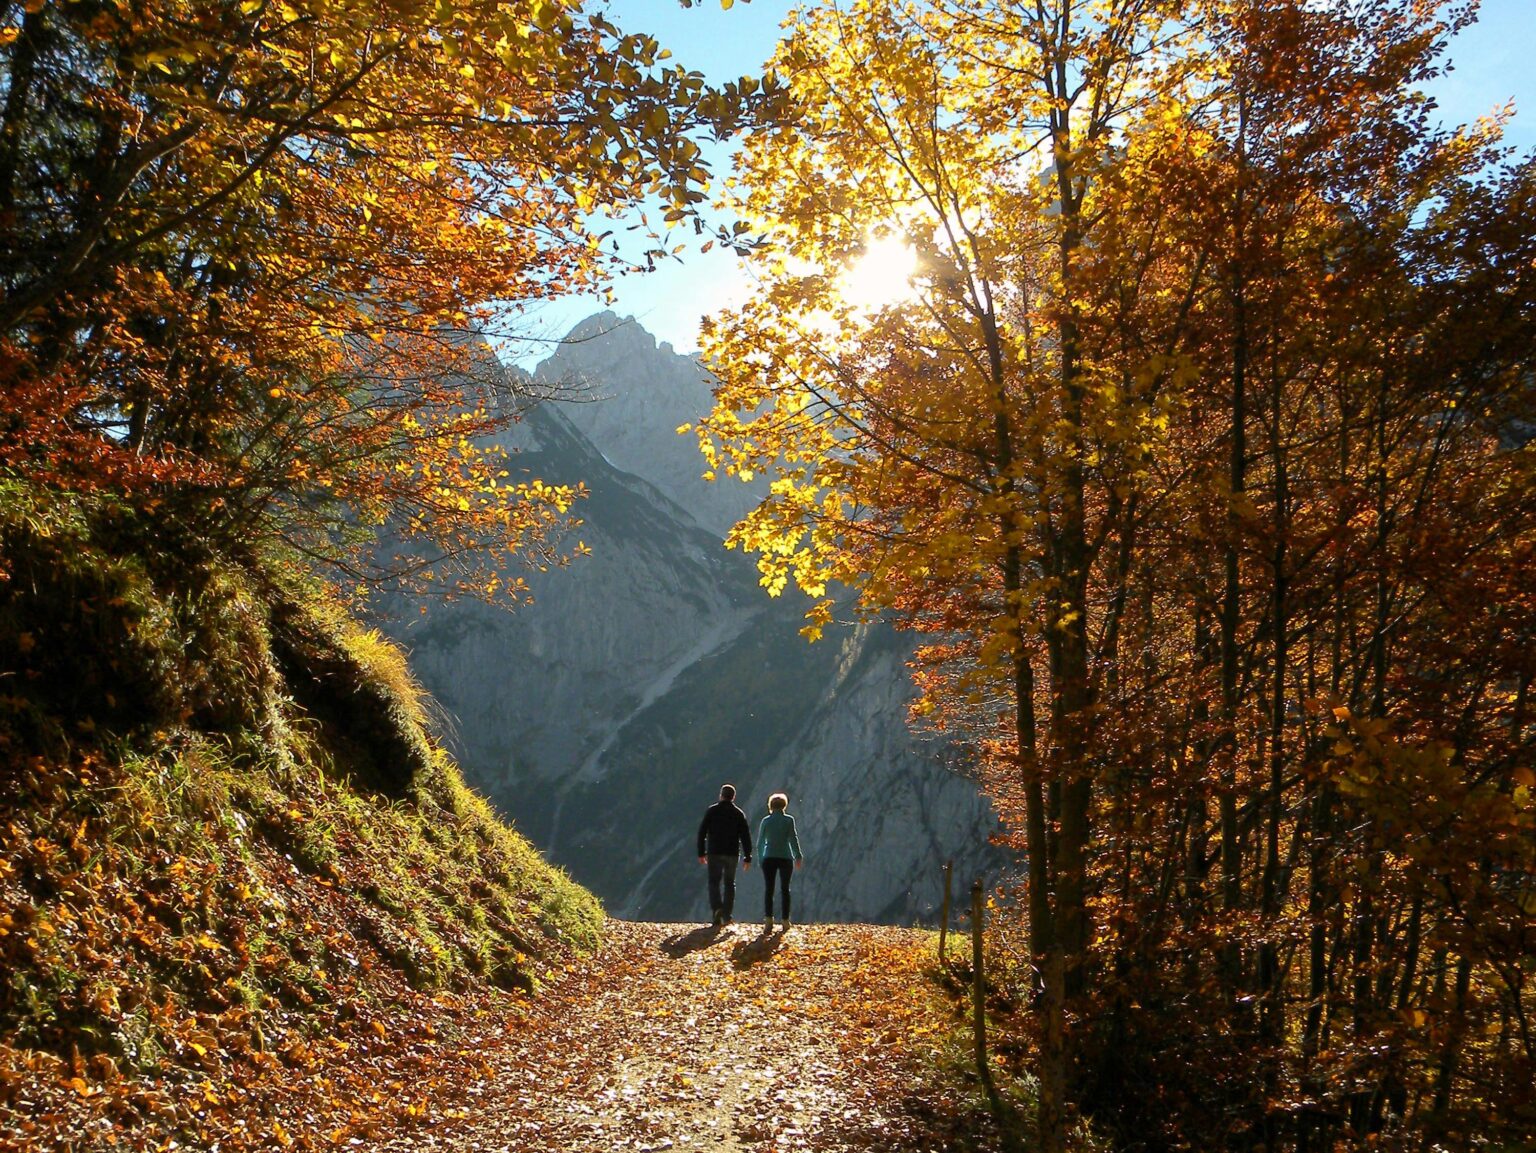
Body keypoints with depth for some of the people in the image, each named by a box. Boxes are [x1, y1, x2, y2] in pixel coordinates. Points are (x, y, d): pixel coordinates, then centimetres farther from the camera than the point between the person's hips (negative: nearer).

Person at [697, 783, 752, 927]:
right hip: (732, 854, 1)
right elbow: (745, 837, 1)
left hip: (714, 853, -1)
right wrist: (747, 857, 4)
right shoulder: (739, 814, 4)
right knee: (729, 883, 11)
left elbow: (702, 832, -2)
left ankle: (716, 909, -19)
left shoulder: (711, 811, 1)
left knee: (714, 882, 5)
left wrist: (701, 853, 4)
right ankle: (726, 916, 6)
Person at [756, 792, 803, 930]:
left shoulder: (766, 821, 3)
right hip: (785, 858, -1)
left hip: (769, 858, 1)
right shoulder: (789, 820, -2)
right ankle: (785, 920, 9)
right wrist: (798, 856, -2)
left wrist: (760, 859, 17)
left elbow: (760, 842, 7)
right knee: (785, 889, 9)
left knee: (768, 889, 2)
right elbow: (793, 839, -7)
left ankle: (768, 919, -12)